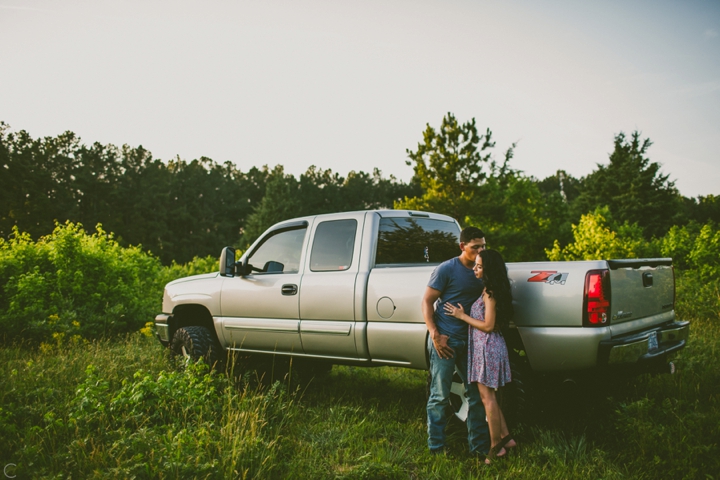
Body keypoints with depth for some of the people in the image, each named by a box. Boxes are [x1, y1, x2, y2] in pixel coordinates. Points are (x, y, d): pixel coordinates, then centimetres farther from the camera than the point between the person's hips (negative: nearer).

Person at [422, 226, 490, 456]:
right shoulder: (447, 269, -8)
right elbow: (427, 301, -8)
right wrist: (435, 335, -16)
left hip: (470, 341, 6)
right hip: (445, 341, -6)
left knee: (476, 394, 12)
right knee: (440, 396, 1)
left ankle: (479, 445, 24)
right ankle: (436, 447, 14)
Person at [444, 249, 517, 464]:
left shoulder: (489, 293, -17)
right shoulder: (490, 291, 11)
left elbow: (488, 325, -18)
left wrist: (462, 316, -13)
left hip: (488, 347, -10)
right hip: (486, 347, 10)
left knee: (487, 397, 0)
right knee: (489, 396, 17)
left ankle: (496, 446, 9)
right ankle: (505, 437, 24)